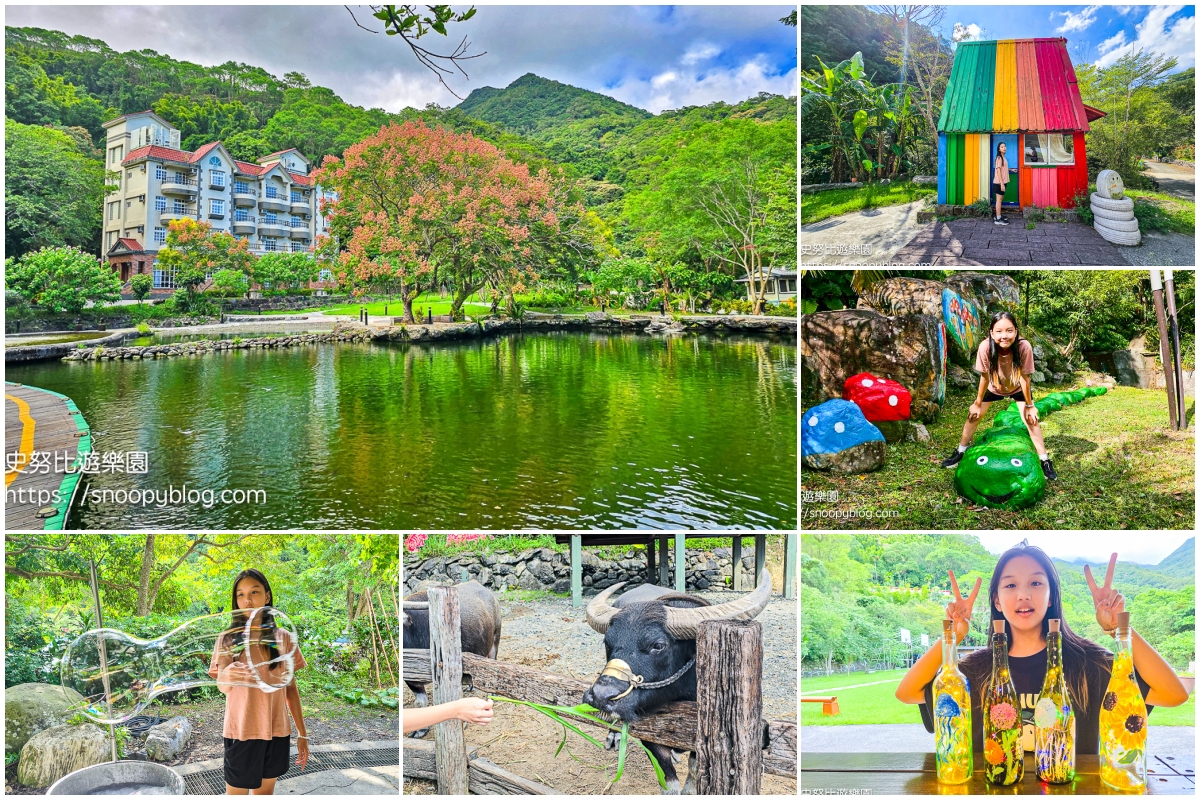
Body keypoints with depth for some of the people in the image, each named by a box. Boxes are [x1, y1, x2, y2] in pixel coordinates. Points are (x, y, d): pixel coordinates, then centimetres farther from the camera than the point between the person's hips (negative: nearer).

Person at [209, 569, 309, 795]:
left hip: (277, 732, 3)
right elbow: (222, 685, -17)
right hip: (243, 732, -3)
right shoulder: (230, 638, -5)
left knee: (265, 791, 13)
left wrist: (302, 733, 6)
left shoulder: (283, 638, 2)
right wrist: (228, 677, -41)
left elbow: (291, 688, 8)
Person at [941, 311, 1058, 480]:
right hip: (993, 387, 1)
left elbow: (1024, 378, -27)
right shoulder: (985, 347, -38)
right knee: (973, 415, 2)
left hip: (1018, 388, -1)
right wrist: (978, 403, -12)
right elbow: (984, 377, -23)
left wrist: (1029, 406, -17)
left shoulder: (1024, 347, -40)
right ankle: (961, 452, 23)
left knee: (1031, 419, -10)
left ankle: (1044, 460, 6)